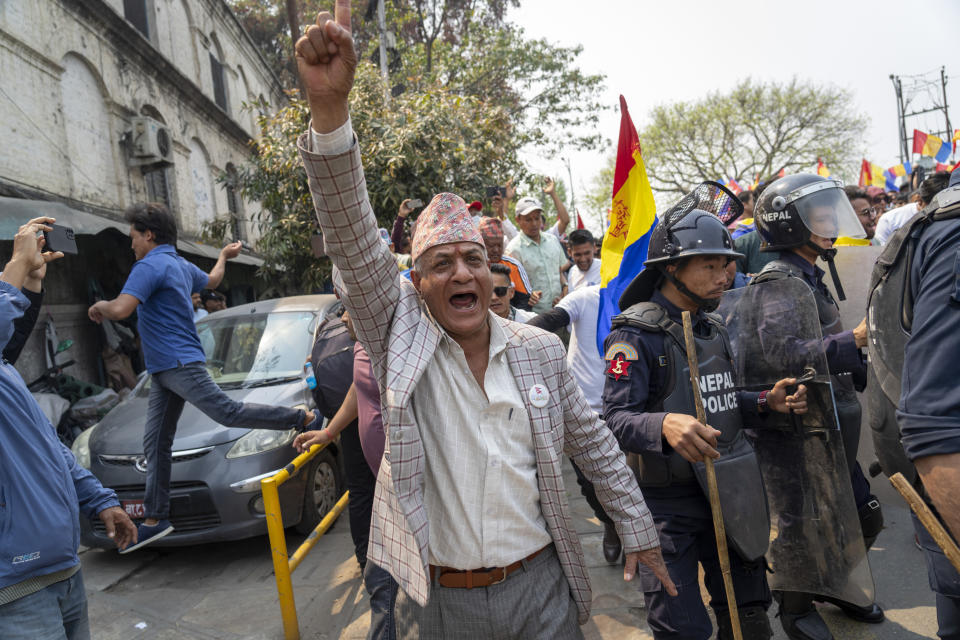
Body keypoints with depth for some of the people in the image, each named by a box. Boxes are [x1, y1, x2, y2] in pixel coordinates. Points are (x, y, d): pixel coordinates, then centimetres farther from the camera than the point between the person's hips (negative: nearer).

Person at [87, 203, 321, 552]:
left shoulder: (149, 266, -12)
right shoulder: (181, 266, 17)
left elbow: (120, 310, -23)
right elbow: (212, 280, 38)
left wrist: (98, 307, 0)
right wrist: (224, 256, 56)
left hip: (179, 365, -10)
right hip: (164, 369, 10)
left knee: (228, 412, -17)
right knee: (156, 443, 9)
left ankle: (305, 418, -8)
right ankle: (155, 520, 13)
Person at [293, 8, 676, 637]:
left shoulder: (540, 348, -1)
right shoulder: (400, 337, -9)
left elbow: (595, 444, 9)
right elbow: (353, 242, -22)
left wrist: (638, 530, 13)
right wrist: (329, 106, -34)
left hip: (541, 586, 2)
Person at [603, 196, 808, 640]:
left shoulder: (712, 328, 11)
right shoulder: (637, 335, -16)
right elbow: (615, 418, -25)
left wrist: (765, 402, 2)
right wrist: (663, 425, -44)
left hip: (726, 494, 8)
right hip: (668, 503, -8)